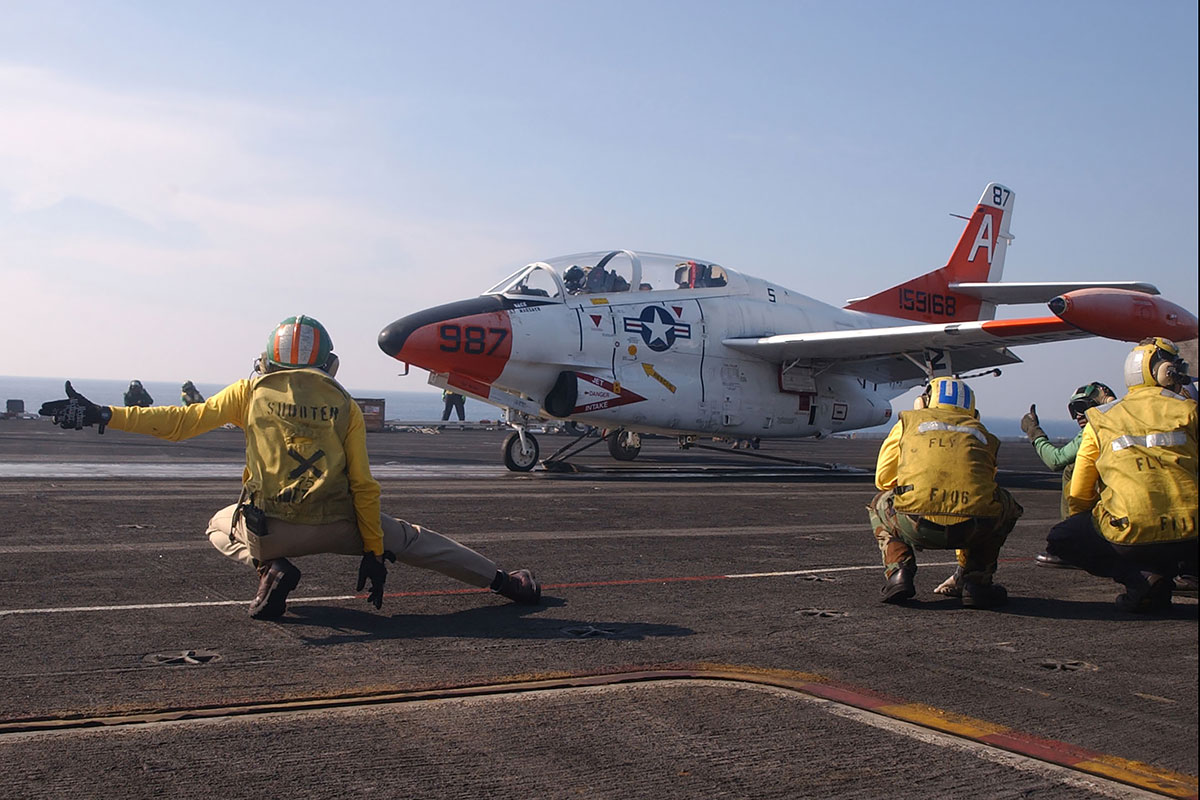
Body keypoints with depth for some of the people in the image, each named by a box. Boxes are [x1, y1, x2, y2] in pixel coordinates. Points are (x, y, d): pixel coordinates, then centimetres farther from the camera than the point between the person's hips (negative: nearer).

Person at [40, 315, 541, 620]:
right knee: (411, 540, 22)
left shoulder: (253, 392, 5)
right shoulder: (345, 405, 7)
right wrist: (374, 555, 9)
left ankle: (270, 567, 3)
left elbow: (182, 422, 2)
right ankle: (505, 582, 20)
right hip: (338, 525, 1)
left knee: (220, 527, 32)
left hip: (271, 526, -1)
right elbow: (362, 485, 4)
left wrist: (102, 416, 7)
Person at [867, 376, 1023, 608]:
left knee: (880, 504, 35)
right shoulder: (981, 432, 32)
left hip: (916, 527, -1)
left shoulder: (909, 420, 28)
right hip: (975, 528, 1)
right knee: (1007, 507, 37)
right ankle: (976, 579, 22)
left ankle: (898, 570, 11)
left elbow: (882, 479, 32)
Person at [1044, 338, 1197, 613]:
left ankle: (1139, 576, 1)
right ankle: (1165, 570, 5)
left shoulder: (1100, 419, 13)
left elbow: (1079, 498, 15)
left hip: (1133, 533, -2)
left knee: (1059, 540, 19)